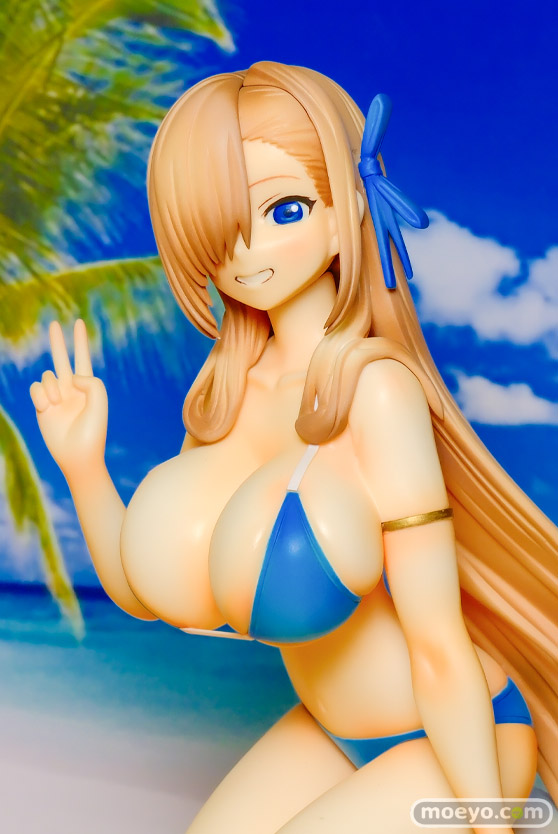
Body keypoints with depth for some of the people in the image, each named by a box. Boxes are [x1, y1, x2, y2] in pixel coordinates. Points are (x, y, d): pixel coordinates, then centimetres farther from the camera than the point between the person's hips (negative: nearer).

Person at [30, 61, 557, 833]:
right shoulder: (227, 390, -7)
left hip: (449, 745, -6)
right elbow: (145, 593, -2)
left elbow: (441, 648, -23)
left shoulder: (373, 389, -28)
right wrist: (81, 465, -16)